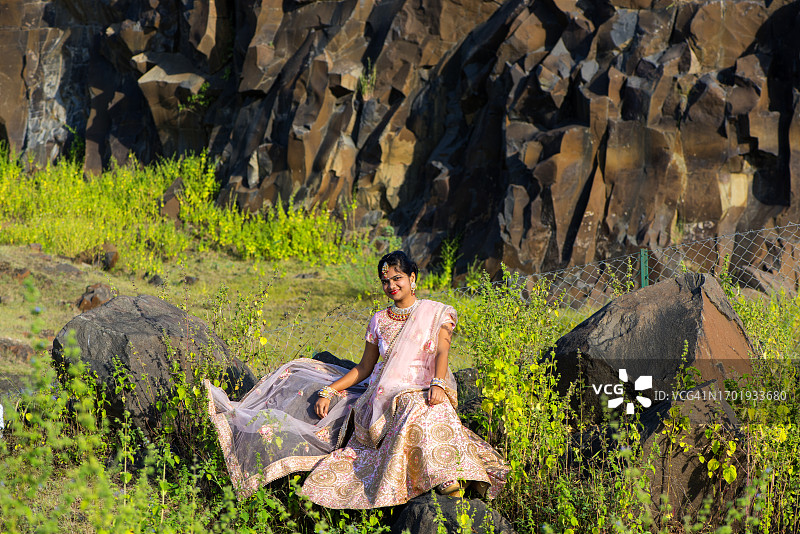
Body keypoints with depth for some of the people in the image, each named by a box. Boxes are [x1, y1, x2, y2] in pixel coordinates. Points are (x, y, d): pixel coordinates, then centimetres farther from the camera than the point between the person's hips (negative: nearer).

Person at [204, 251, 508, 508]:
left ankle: (447, 477, -50)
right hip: (383, 397, 5)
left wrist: (438, 384, -28)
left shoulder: (437, 313, 7)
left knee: (420, 412, -40)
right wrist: (329, 391, 8)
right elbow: (364, 368, 19)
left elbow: (442, 352, -8)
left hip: (421, 392, -5)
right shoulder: (379, 321, 17)